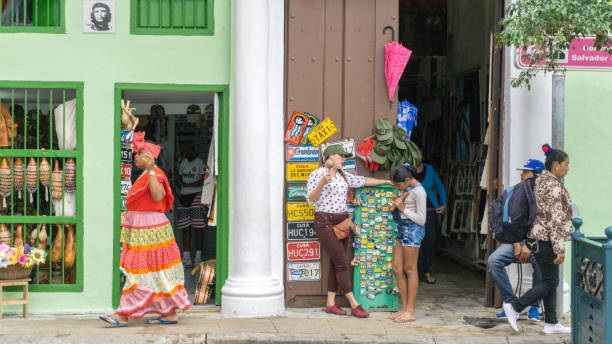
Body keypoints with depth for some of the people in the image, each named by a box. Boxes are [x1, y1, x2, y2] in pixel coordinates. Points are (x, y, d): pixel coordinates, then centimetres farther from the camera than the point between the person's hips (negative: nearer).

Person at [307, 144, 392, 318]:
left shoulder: (342, 175, 16)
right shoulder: (317, 175, -7)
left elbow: (362, 181, 22)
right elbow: (311, 200, -13)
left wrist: (387, 181, 22)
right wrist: (322, 183, -29)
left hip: (342, 222, 8)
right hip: (325, 223, -8)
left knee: (336, 264, 6)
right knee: (342, 264, -9)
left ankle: (330, 304, 12)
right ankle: (355, 305, -7)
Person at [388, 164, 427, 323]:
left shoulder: (418, 191, -15)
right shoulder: (405, 187, 12)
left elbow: (421, 219, -15)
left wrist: (403, 209, -15)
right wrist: (396, 205, 4)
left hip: (413, 230, -9)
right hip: (402, 230, 9)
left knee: (410, 269, -4)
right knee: (397, 269, 6)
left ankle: (410, 311, 2)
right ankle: (404, 308, 13)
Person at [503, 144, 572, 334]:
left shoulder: (541, 180, 12)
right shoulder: (553, 186, -18)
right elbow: (554, 219, -22)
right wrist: (560, 249, -21)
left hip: (537, 236, 10)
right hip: (546, 240, -10)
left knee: (550, 281, 13)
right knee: (550, 283, -1)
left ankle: (551, 323, 17)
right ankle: (514, 308, -1)